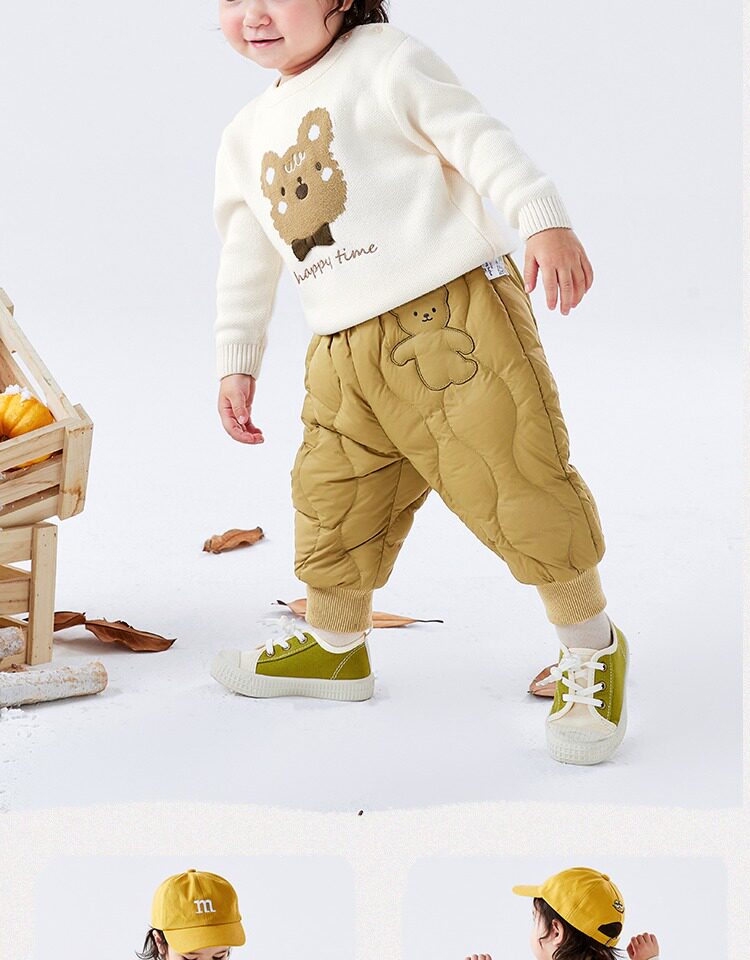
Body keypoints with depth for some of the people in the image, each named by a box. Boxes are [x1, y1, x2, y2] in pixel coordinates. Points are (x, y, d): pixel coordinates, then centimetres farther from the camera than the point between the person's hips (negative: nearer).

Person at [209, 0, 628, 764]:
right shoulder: (246, 137, 19)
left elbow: (479, 139, -6)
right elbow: (245, 265, 26)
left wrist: (545, 222, -17)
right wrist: (236, 363, 23)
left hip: (453, 315, -6)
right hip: (345, 357, 6)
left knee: (516, 483, -9)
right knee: (333, 503, 9)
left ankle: (592, 649, 8)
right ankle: (334, 646, 33)